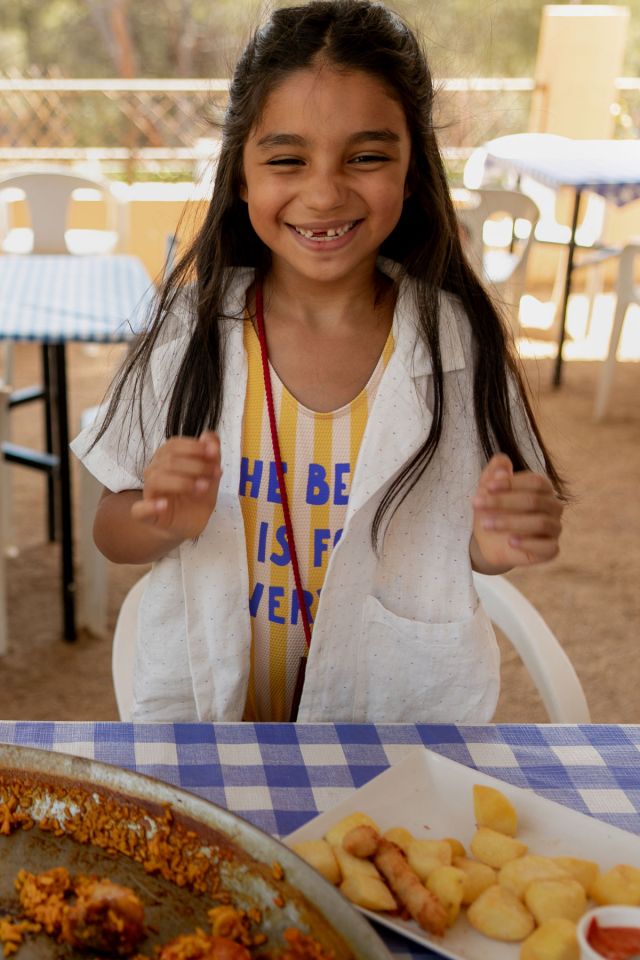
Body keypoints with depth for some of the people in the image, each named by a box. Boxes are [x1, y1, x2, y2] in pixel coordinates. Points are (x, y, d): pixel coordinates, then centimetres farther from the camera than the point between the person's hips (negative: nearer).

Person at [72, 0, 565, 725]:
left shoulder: (458, 338, -14)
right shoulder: (193, 323, -14)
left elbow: (473, 542, -4)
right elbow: (113, 533, -7)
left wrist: (499, 540, -26)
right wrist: (166, 520, -28)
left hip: (401, 701, 1)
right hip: (209, 700, 0)